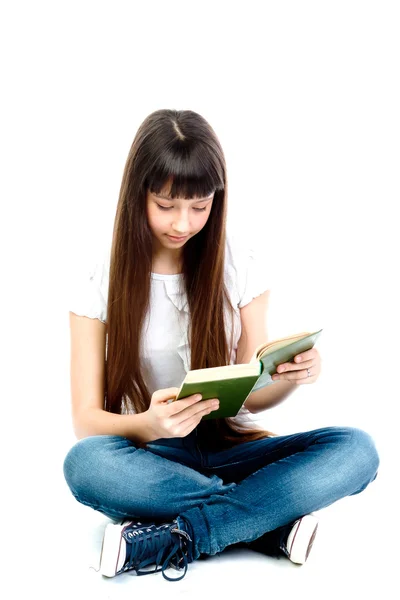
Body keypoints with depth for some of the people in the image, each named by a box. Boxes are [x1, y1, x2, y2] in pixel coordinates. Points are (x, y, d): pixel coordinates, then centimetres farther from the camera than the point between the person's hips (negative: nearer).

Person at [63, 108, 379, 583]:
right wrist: (148, 424, -32)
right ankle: (273, 521, -23)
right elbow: (86, 420, -9)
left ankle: (173, 541, -26)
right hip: (151, 456, -1)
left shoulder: (242, 268, -1)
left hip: (227, 448, 2)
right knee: (85, 463, -36)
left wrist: (290, 376, -24)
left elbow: (253, 395, 1)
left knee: (357, 449, -25)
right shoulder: (100, 287, -6)